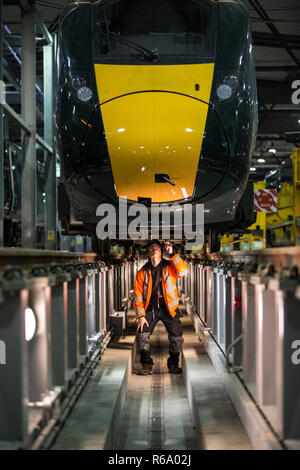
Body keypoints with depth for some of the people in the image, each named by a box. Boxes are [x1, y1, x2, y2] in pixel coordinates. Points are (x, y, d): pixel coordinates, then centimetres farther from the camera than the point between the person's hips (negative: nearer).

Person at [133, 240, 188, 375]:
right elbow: (138, 296, 1)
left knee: (176, 336, -7)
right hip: (150, 308, 1)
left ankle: (173, 364, 13)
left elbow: (183, 271, -22)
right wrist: (141, 315, -8)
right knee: (142, 333, -16)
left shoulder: (169, 267, 0)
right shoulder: (142, 272, 2)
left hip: (169, 308, 0)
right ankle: (147, 364, -2)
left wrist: (172, 254, -28)